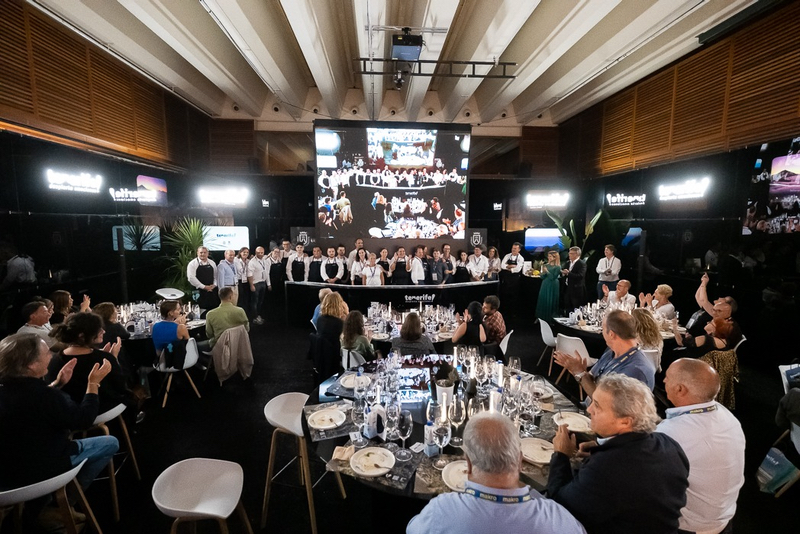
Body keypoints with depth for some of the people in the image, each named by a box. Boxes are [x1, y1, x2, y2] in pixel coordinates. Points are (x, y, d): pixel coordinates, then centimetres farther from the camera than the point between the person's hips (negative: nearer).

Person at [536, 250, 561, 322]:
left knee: (550, 303, 1)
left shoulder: (557, 267, -9)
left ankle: (550, 319, 13)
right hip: (545, 285, 6)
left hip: (552, 287, -6)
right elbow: (542, 277, 5)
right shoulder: (546, 265, 6)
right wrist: (542, 271, -13)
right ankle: (541, 318, 19)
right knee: (542, 301, 9)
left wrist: (547, 271, -19)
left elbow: (553, 277, -16)